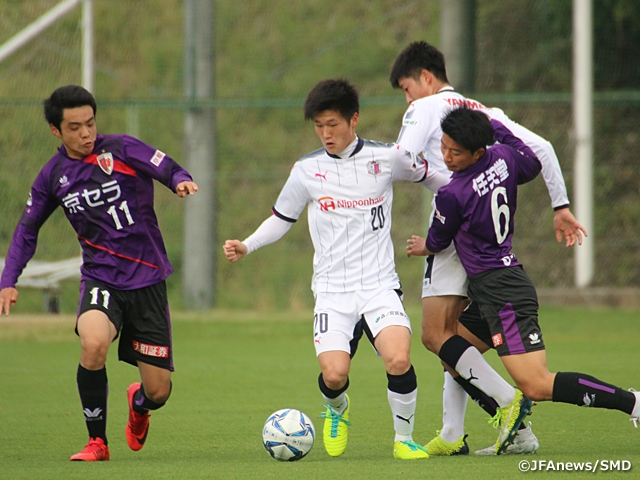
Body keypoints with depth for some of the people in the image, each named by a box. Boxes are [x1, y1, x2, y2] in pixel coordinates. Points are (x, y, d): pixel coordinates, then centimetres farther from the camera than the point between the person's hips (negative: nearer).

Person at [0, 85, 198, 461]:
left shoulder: (122, 150, -5)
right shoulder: (53, 176, 4)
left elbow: (168, 169, -17)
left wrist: (181, 180, -41)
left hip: (147, 278, -1)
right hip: (100, 278, 1)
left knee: (158, 391, -1)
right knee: (94, 344, -33)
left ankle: (138, 403, 41)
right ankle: (97, 442, -13)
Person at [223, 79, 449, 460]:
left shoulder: (386, 157, 2)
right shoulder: (307, 170, 4)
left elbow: (427, 176, 22)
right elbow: (281, 219, 15)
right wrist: (247, 246, 1)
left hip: (380, 285, -1)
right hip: (332, 289, 1)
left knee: (398, 360, -25)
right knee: (334, 375, -18)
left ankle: (404, 439, -2)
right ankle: (337, 409, 20)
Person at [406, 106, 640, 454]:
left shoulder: (452, 195, -18)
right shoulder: (503, 157, 2)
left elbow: (437, 243, 2)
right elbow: (533, 164, 27)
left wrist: (422, 248, 26)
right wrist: (495, 126, 31)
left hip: (503, 293, -10)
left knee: (537, 387, -14)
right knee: (451, 356, 16)